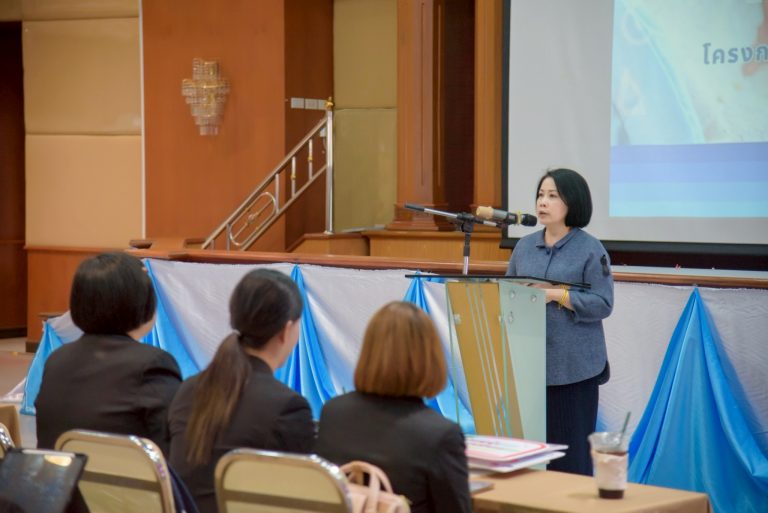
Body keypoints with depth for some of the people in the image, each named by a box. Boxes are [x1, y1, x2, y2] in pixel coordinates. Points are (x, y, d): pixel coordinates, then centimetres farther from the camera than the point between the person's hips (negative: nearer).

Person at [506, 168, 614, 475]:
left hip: (572, 366, -5)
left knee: (570, 450, -1)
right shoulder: (524, 246, 13)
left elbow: (603, 304, -8)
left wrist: (557, 295, -17)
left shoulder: (591, 250, -3)